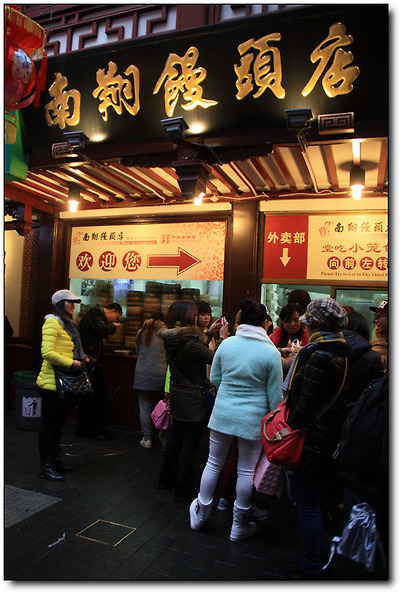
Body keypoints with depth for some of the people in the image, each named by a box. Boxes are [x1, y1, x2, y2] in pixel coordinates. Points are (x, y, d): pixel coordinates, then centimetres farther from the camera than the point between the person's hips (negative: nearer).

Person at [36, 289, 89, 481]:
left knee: (58, 422, 17)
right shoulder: (52, 323, -13)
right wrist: (70, 363, -20)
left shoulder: (68, 324, 16)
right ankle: (45, 467, 10)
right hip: (51, 382, -9)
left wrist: (82, 358, 6)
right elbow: (47, 352, -23)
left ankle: (55, 460, 29)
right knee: (49, 423, 0)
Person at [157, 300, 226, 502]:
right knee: (190, 442, 3)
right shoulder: (189, 342, -26)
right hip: (193, 399, -9)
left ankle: (166, 478, 37)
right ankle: (183, 490, 13)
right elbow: (214, 358, -20)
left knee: (175, 437, 23)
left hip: (177, 395, 9)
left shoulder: (170, 339, 1)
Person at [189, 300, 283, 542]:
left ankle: (200, 514, 35)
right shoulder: (271, 352, -11)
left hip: (222, 413, 3)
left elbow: (214, 378, 6)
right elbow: (275, 394, -6)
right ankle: (240, 525, 29)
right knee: (247, 471, 12)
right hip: (253, 418, -2)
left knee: (214, 463, 18)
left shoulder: (226, 344, -3)